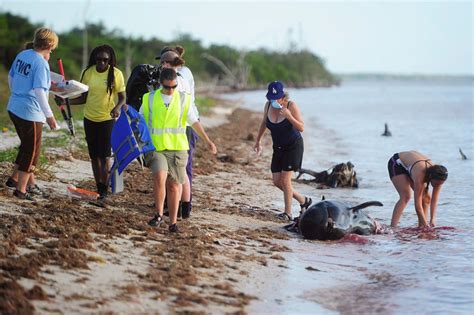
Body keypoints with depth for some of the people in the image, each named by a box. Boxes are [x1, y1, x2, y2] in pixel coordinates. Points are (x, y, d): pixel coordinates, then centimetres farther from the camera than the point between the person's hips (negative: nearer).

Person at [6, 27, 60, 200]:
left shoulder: (22, 55, 5)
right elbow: (39, 91, -24)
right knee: (31, 151, 7)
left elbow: (11, 78, 17)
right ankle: (21, 189, 13)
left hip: (14, 107, 8)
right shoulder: (41, 63, -19)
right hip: (30, 112, -8)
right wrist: (49, 115, -21)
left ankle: (15, 178, 30)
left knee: (27, 146, 25)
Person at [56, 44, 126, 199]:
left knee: (104, 155, -6)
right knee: (94, 155, 10)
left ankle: (104, 189, 2)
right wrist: (66, 101, -7)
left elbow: (122, 97, -6)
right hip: (90, 119, 4)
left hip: (107, 119, -4)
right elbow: (83, 98, 8)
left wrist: (117, 108, -27)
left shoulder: (116, 74, -10)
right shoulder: (87, 73, 0)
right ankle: (98, 187, 19)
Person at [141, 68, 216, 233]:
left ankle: (173, 222, 11)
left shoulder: (183, 99, 3)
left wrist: (208, 141, 4)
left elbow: (194, 122, 8)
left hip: (177, 148, 1)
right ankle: (159, 215, -7)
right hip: (156, 147, -1)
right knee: (159, 177, -23)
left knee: (174, 185, 2)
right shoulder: (150, 99, 2)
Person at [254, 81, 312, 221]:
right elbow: (264, 123, 14)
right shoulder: (268, 105, -6)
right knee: (277, 181, 3)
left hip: (293, 146, -6)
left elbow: (301, 128, -22)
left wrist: (289, 116, -36)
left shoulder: (291, 106, -20)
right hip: (278, 148, 6)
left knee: (285, 180, -10)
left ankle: (288, 213, 3)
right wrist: (258, 141, 20)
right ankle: (303, 200, 21)